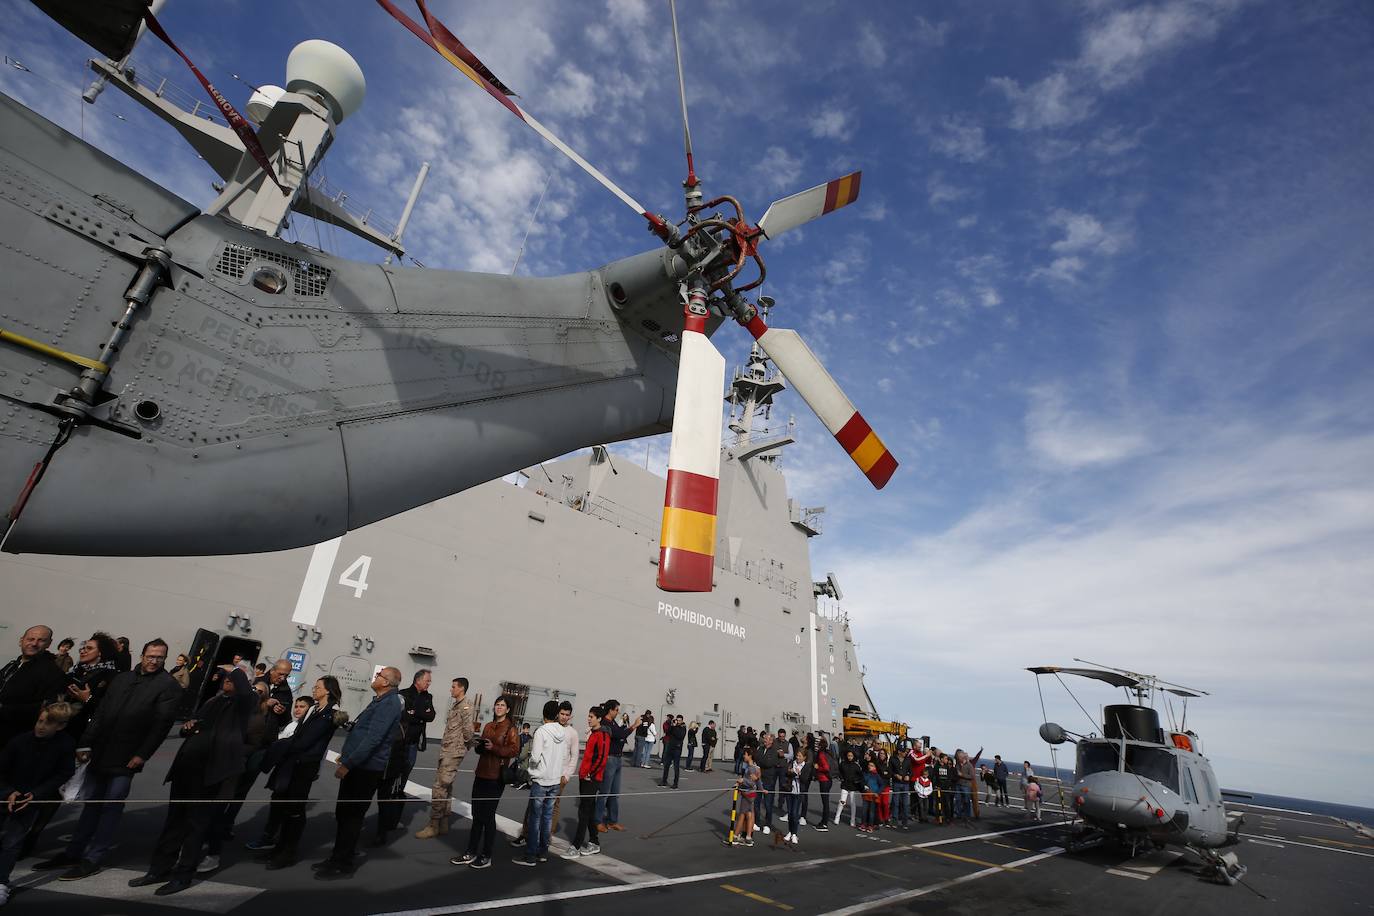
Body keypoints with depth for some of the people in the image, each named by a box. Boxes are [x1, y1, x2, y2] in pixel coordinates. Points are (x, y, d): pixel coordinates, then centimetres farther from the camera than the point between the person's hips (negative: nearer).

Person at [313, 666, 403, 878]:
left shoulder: (389, 704, -21)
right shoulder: (380, 701, 14)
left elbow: (373, 739, -26)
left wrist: (347, 763, -23)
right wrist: (346, 754, 20)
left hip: (366, 768, -10)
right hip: (357, 765, 10)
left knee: (351, 816, 0)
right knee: (343, 813, 18)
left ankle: (343, 865, 12)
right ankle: (337, 857, 30)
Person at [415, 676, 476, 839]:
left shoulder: (466, 706, -14)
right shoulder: (455, 705, 15)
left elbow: (468, 729, -20)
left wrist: (470, 742, -3)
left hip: (454, 752, -9)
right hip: (445, 750, 9)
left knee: (440, 787, -8)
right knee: (445, 786, 14)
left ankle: (433, 826, 0)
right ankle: (443, 824, 22)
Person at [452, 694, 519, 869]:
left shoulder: (511, 729, -7)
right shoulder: (488, 726, 14)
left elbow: (514, 750, -16)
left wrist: (493, 748, -23)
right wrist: (479, 746, 0)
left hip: (496, 777, -6)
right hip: (481, 774, 6)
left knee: (488, 816, 2)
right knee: (477, 815, 11)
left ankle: (486, 857, 15)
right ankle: (471, 853, 22)